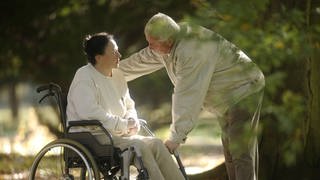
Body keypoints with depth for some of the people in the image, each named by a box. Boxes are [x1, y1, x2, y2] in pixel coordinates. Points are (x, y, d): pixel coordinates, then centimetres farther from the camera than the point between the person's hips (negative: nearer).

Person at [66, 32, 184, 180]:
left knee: (155, 144, -16)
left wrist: (131, 121, 1)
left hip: (116, 134, 8)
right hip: (92, 137, -8)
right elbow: (89, 112, -24)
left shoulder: (117, 75, 16)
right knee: (139, 146, -28)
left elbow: (129, 106, 27)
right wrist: (123, 125, -17)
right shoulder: (84, 76, -10)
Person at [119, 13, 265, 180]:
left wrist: (176, 137, -32)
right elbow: (140, 61, 11)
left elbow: (188, 97, -35)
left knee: (241, 152, -16)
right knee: (230, 149, 14)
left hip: (245, 91, -10)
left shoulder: (192, 52, -34)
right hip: (228, 99, 10)